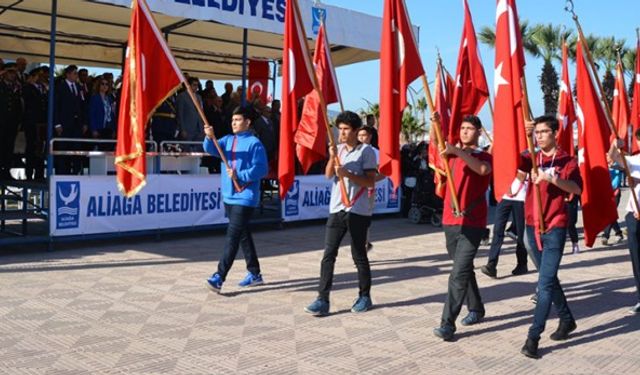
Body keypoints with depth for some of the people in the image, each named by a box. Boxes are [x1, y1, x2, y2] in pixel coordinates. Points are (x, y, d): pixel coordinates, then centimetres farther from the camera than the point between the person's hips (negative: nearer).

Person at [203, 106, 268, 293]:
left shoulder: (254, 143, -9)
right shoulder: (228, 140, 11)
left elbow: (261, 169, -16)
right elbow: (212, 150, -4)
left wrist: (239, 176, -22)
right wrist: (210, 137, -24)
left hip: (245, 198, -8)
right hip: (229, 196, 8)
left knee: (232, 236, -10)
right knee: (243, 235, 14)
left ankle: (219, 277, -11)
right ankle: (255, 273, 25)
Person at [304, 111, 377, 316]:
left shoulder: (366, 151, -4)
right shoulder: (338, 149, 12)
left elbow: (371, 182, -9)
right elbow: (328, 175, 0)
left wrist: (348, 174, -19)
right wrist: (332, 157, -16)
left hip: (358, 210, -4)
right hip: (337, 209, 5)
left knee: (359, 255, 5)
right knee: (328, 254, -1)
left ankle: (364, 296, 21)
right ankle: (322, 299, 0)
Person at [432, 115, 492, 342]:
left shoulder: (484, 156, -2)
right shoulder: (453, 154, 15)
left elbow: (483, 169, -24)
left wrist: (459, 152, -32)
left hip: (472, 224, -6)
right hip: (450, 221, 6)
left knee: (459, 273, -12)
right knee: (464, 269, 16)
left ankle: (448, 323, -12)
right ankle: (476, 309, 32)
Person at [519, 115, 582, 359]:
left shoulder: (567, 161, -2)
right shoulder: (532, 158, 9)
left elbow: (577, 189, -18)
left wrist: (553, 178, -33)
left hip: (555, 228, -5)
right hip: (532, 226, 5)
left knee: (545, 282, -10)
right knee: (549, 279, 17)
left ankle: (533, 337, -9)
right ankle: (567, 320, 36)